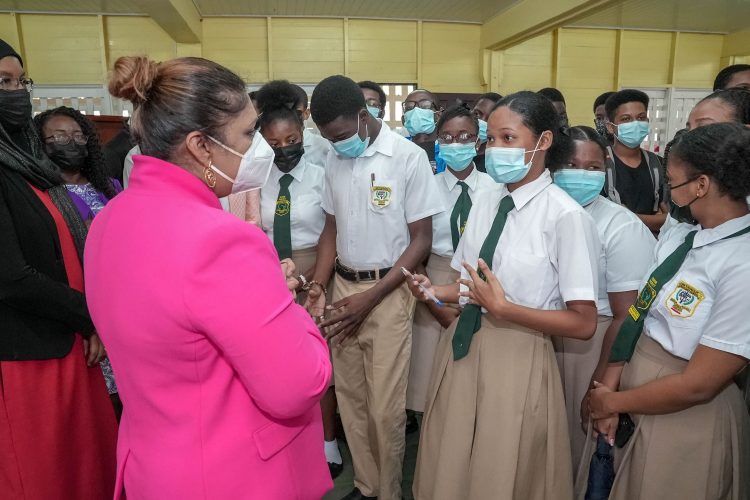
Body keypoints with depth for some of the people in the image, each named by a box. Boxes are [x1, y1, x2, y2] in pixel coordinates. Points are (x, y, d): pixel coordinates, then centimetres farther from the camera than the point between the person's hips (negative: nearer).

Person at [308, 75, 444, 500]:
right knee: (350, 397, 12)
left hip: (387, 291, -5)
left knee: (385, 406, 1)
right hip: (343, 287, 5)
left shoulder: (409, 157, -10)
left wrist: (370, 297, -14)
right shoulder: (335, 160, 6)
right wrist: (316, 287, 0)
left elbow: (421, 241, -9)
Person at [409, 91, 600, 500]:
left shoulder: (566, 216, -17)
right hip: (462, 348, 6)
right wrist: (436, 292, -5)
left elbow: (584, 323, -14)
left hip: (517, 359, -6)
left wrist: (503, 308, -22)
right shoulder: (484, 203, 4)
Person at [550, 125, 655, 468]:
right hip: (539, 341, 4)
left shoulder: (623, 228, -13)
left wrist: (600, 386, -12)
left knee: (584, 443, 11)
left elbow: (627, 317, -13)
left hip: (592, 348, -4)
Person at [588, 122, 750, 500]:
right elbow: (638, 317, 2)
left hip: (686, 422, -6)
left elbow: (698, 385, -22)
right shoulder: (678, 239, 1)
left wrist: (612, 402, -11)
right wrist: (608, 389, -7)